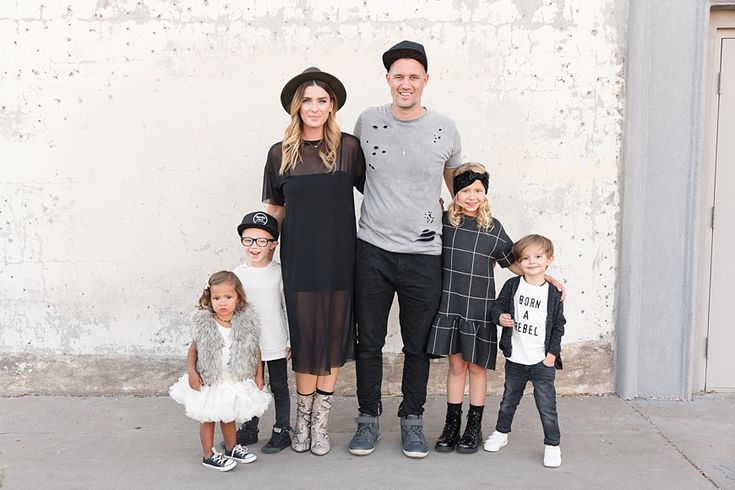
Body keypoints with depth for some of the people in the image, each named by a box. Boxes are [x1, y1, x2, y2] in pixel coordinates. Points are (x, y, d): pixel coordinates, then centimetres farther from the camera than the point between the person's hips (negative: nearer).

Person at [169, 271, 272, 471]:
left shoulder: (247, 324, -10)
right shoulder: (203, 324, -14)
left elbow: (255, 350, -1)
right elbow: (193, 349, -5)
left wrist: (259, 374, -1)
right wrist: (192, 372, -14)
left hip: (236, 381, 2)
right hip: (209, 383, -2)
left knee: (229, 417, 21)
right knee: (208, 418, 10)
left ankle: (231, 448, 40)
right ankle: (209, 455, 25)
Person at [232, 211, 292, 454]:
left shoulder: (279, 273, -8)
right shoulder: (238, 274, 0)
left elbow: (288, 307, -3)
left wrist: (292, 340, -3)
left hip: (275, 343, -3)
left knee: (279, 386, 9)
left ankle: (282, 430, 20)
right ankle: (249, 429, 29)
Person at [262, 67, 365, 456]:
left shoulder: (348, 147, -1)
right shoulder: (281, 153, 2)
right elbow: (274, 207, 12)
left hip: (339, 257, 0)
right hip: (299, 259, 0)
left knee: (333, 336, 6)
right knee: (304, 336, 3)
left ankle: (320, 421, 20)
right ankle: (302, 419, 21)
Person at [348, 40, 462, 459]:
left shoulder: (445, 129, -1)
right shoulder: (367, 122, 0)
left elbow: (458, 184, 14)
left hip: (424, 254, 0)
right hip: (373, 250, 1)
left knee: (418, 346, 9)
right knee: (369, 342, 8)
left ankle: (412, 420, 25)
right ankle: (369, 419, 24)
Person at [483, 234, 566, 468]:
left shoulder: (553, 293, -4)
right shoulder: (512, 286, -2)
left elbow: (558, 325, 1)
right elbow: (498, 306, 5)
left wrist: (553, 353, -4)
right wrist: (500, 317, -18)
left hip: (542, 361, -2)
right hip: (515, 359, 2)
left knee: (547, 405, 0)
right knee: (508, 400, 19)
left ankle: (552, 444, 13)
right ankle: (501, 433, 38)